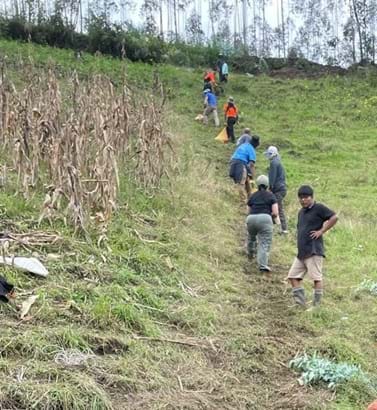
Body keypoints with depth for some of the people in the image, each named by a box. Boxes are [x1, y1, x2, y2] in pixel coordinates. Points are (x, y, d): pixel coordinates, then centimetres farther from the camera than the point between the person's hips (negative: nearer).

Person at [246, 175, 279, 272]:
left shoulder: (252, 196, 20)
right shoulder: (270, 195, 12)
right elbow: (275, 213, 4)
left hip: (251, 219, 4)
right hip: (264, 218, -4)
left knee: (251, 237, 31)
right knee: (265, 243, -2)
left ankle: (250, 254, 52)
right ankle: (262, 264, -14)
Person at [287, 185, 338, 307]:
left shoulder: (318, 208, -3)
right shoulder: (301, 212, 21)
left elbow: (334, 217, -14)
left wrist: (321, 231, -13)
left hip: (314, 250, -9)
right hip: (301, 252, 9)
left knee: (316, 277, -6)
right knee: (293, 276, 3)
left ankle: (317, 304, -1)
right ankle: (301, 302, 5)